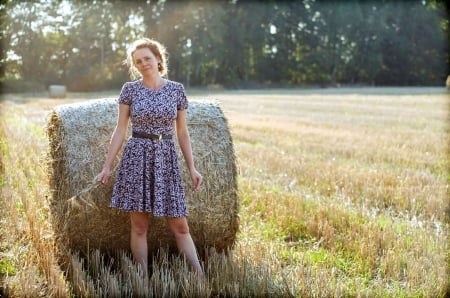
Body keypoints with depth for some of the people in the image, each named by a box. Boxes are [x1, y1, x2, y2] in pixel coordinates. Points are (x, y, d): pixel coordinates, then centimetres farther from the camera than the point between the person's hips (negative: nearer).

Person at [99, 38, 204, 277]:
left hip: (166, 159, 1)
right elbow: (120, 129, 4)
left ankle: (201, 276, 6)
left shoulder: (176, 89, 5)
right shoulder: (130, 89, 2)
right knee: (139, 226, 2)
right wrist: (107, 166, 0)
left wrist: (192, 168, 5)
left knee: (180, 225, 2)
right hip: (137, 158, -1)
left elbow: (182, 132, 8)